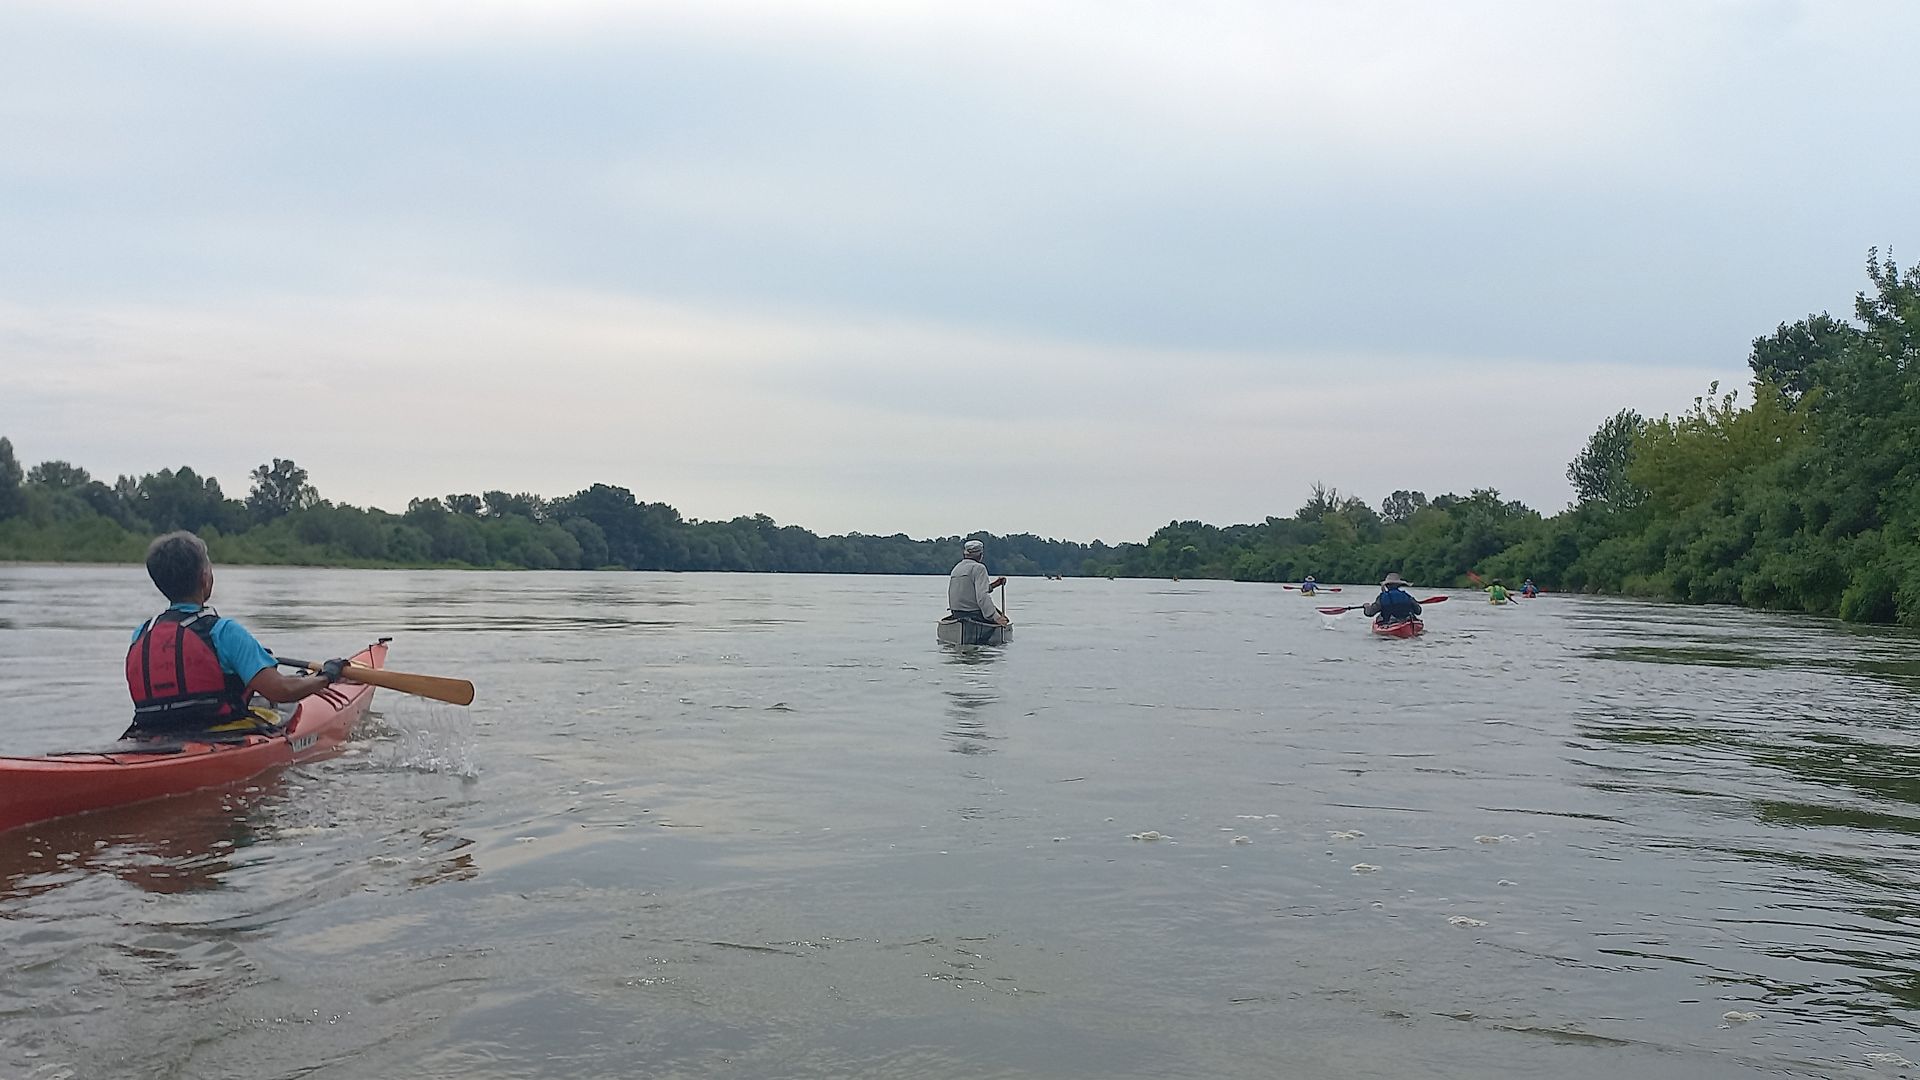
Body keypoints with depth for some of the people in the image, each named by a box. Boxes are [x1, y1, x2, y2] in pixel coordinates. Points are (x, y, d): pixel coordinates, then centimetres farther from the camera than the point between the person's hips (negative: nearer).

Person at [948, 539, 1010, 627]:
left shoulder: (956, 568, 17)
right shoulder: (978, 568, -10)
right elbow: (982, 596, -22)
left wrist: (992, 585, 25)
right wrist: (996, 617, -26)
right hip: (973, 614, -8)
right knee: (1005, 622, 3)